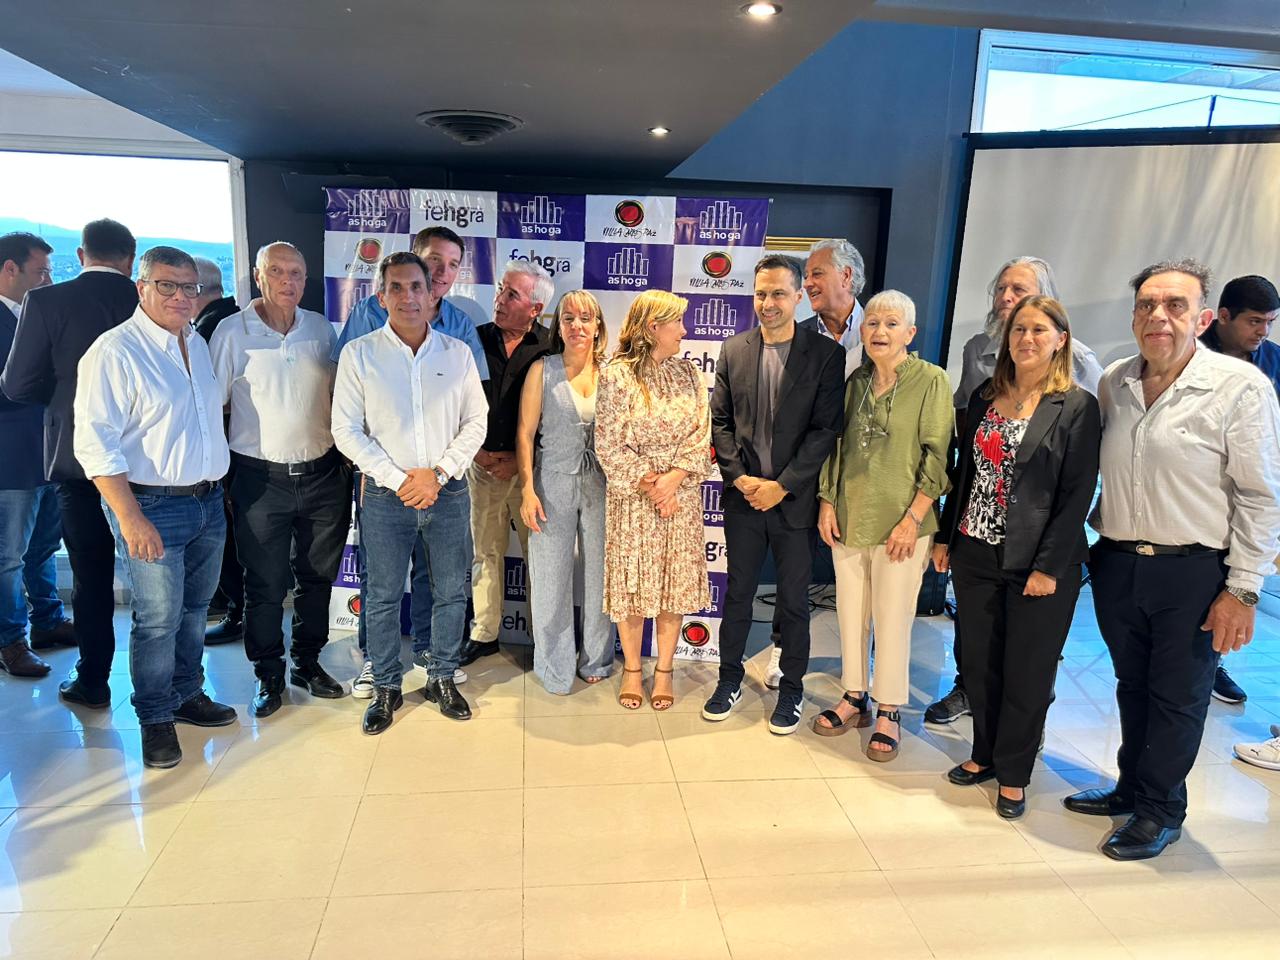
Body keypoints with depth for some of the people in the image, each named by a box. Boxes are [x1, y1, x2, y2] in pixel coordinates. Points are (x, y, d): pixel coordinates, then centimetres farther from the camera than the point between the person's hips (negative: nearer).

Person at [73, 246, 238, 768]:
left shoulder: (197, 344, 11)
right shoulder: (114, 351, -12)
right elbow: (95, 442, -16)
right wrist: (130, 518, -21)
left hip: (208, 500, 7)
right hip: (153, 507, -7)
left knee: (195, 609, 17)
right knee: (159, 619, 0)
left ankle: (187, 695, 35)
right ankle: (155, 717, 19)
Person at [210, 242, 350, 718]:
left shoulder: (322, 329, 5)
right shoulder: (232, 332, -4)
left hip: (324, 475, 3)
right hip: (261, 478, -3)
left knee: (318, 576, 14)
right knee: (265, 584, 5)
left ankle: (307, 661, 31)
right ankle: (268, 675, 22)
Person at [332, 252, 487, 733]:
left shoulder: (457, 353, 3)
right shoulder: (358, 354, -1)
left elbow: (475, 422, 3)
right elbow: (346, 429, -4)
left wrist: (439, 473, -10)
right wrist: (398, 478, -12)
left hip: (447, 491, 2)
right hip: (386, 495, -1)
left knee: (451, 592, 10)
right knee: (383, 597, 8)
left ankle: (442, 679, 29)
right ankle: (386, 688, 25)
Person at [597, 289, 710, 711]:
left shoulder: (688, 373, 4)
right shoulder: (617, 375, -7)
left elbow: (700, 434, 0)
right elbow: (609, 443, -9)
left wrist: (674, 477, -14)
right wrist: (647, 483, -14)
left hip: (680, 495, 3)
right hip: (632, 497, -3)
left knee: (675, 582, 8)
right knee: (631, 582, 7)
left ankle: (664, 669, 25)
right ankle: (631, 668, 25)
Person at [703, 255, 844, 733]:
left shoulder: (825, 354, -6)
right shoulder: (733, 351, 4)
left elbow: (825, 429, -9)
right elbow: (720, 421, 5)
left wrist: (781, 486, -14)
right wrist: (741, 478, -7)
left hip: (794, 499, -2)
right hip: (743, 496, 3)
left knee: (794, 600, 9)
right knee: (737, 594, 14)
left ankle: (792, 689, 27)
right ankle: (729, 679, 31)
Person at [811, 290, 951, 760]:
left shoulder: (931, 381, -6)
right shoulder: (856, 381, 8)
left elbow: (936, 456, -9)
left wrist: (912, 519, -14)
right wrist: (827, 502, 5)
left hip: (900, 522, -5)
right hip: (848, 517, 5)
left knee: (892, 618, 3)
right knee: (850, 611, 12)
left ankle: (888, 712, 19)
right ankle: (855, 697, 29)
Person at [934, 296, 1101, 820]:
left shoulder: (1077, 407, -7)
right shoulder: (983, 397, 8)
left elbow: (1078, 494, -10)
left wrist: (1049, 567, -14)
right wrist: (945, 537, 9)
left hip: (1037, 562, -4)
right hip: (975, 552, 4)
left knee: (1027, 672, 7)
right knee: (978, 662, 13)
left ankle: (1014, 773, 25)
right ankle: (985, 753, 32)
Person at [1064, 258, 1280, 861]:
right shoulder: (1113, 383, 4)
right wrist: (1094, 545, 10)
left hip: (1194, 573, -4)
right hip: (1117, 564, 5)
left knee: (1178, 697, 10)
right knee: (1132, 686, 19)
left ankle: (1159, 811, 28)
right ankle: (1132, 788, 37)